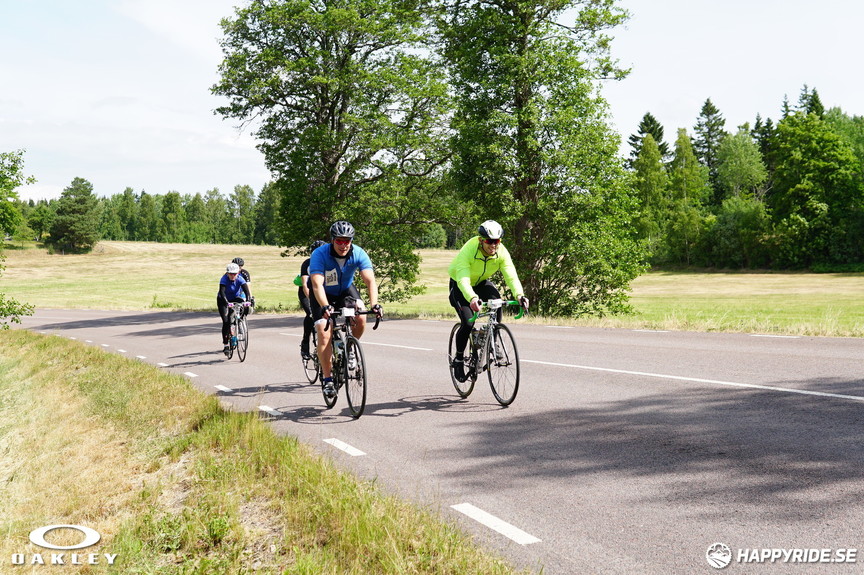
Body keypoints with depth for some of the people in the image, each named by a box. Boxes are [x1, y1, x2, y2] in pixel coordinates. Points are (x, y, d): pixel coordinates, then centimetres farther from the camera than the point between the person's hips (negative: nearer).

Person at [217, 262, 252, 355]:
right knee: (226, 321, -13)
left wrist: (248, 299, -49)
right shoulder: (224, 279, -26)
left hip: (236, 299, 2)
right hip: (223, 300, -2)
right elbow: (222, 291, -39)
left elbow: (246, 290, -31)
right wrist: (226, 301, -55)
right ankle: (225, 345, -11)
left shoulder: (240, 279, -21)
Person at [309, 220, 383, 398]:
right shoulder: (319, 254, -30)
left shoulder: (358, 254, -23)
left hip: (346, 290, 2)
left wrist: (374, 304, -48)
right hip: (323, 295, -2)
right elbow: (317, 285, -40)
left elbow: (370, 280, -32)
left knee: (361, 318, -25)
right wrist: (325, 307, -56)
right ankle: (327, 378, -4)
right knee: (324, 334, -15)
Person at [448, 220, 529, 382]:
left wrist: (519, 295, -50)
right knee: (468, 323, -20)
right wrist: (472, 298, -65)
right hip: (459, 285, -3)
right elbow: (463, 279, -46)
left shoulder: (502, 252, -23)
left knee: (496, 299, -30)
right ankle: (458, 359, 5)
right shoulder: (468, 251, -35)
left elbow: (511, 275, -30)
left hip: (481, 283, 4)